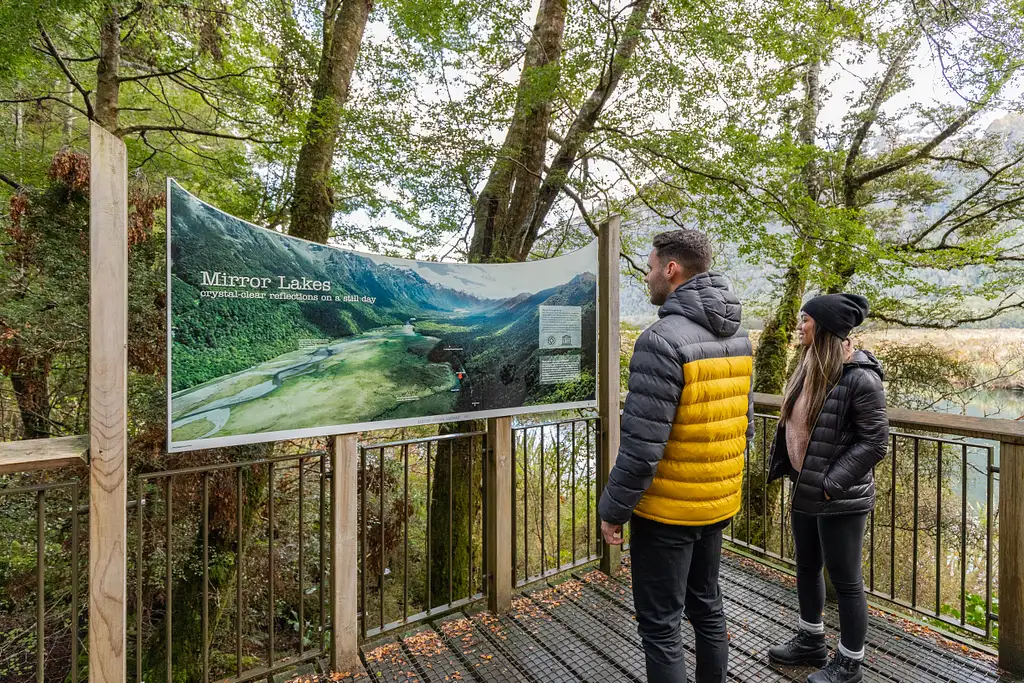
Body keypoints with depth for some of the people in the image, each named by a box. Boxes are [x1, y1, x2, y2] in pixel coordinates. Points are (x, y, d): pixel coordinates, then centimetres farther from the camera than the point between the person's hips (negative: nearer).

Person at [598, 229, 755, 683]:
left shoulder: (662, 340, -24)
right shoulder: (737, 335, 3)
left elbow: (642, 446, -24)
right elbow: (745, 423, 10)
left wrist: (612, 509, -12)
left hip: (667, 509, -8)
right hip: (720, 503, 8)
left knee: (660, 626, 9)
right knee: (707, 606, 25)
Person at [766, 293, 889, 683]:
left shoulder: (860, 378, -18)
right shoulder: (810, 368, 6)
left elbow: (874, 442, -17)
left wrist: (831, 485, -19)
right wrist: (787, 470, 8)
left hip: (840, 499, -8)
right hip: (805, 490, 8)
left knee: (844, 580, 9)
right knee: (807, 568, 21)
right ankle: (811, 642, 42)